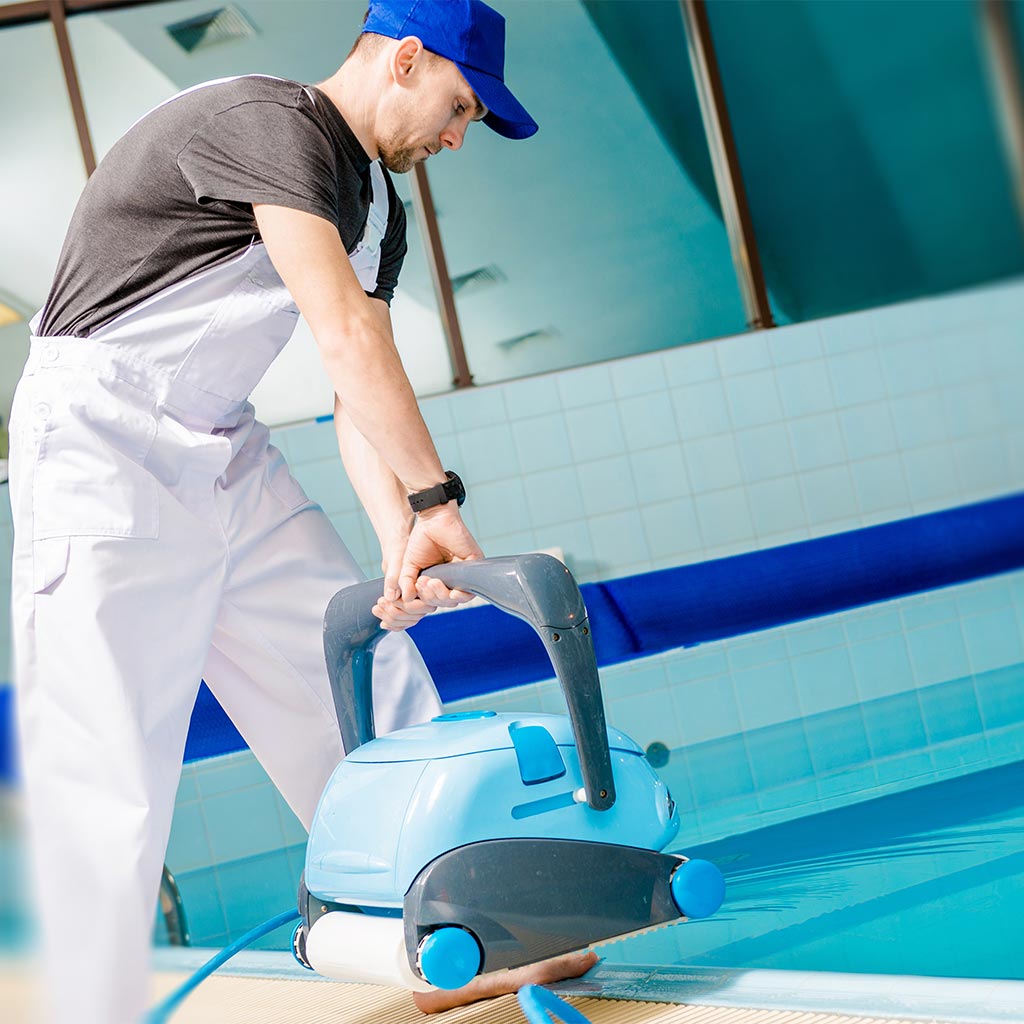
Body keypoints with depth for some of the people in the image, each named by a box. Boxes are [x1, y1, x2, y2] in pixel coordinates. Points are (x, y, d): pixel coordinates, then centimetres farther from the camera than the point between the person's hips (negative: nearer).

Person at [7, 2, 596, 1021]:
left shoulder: (377, 208, 12)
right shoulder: (267, 119, -16)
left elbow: (361, 400, 4)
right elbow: (347, 338, -25)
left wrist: (400, 541, -11)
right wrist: (435, 500, -25)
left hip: (228, 455, 9)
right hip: (101, 441, -9)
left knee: (369, 685, 5)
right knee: (108, 765, -10)